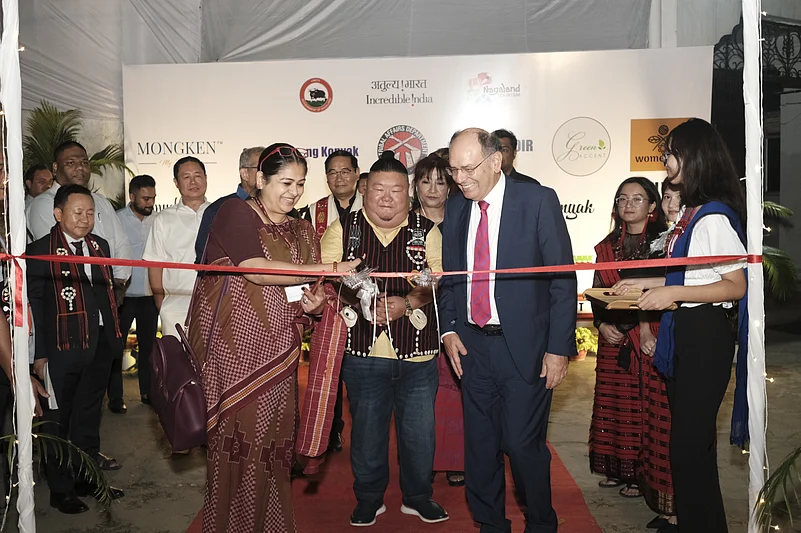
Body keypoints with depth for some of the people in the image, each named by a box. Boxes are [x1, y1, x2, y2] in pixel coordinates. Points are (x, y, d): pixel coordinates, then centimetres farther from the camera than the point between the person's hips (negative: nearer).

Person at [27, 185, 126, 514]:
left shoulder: (100, 245, 9)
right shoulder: (40, 251, -8)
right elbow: (33, 306, -9)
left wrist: (114, 339, 9)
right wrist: (39, 355, -10)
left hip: (99, 346, 6)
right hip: (62, 350, -5)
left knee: (89, 416, 18)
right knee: (59, 420, 9)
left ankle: (88, 479, 32)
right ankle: (61, 490, 23)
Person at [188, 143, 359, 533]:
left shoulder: (303, 233, 14)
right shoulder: (235, 213, -4)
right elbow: (255, 269, -19)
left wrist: (313, 304, -6)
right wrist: (331, 269, -20)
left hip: (276, 354, 5)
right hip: (232, 348, -4)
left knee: (271, 445, 5)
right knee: (235, 443, -1)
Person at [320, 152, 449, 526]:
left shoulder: (427, 231, 5)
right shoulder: (342, 229, 5)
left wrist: (407, 303, -17)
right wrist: (362, 304, -17)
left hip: (417, 354, 1)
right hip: (364, 353, 0)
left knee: (420, 429, 9)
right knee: (366, 429, 10)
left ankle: (418, 496, 32)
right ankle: (369, 498, 31)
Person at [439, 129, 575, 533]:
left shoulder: (538, 200, -7)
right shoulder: (455, 207, 6)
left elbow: (562, 277, -8)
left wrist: (559, 348, -11)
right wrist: (449, 330, 4)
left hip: (524, 346, -4)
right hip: (472, 345, 5)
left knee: (522, 443, 0)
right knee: (479, 445, 12)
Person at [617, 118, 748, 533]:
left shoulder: (714, 217, -17)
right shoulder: (692, 212, 11)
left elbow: (736, 286, -19)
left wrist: (672, 293, -22)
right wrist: (647, 283, 16)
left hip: (705, 334, -10)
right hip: (684, 332, 10)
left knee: (688, 442, -2)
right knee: (693, 437, 19)